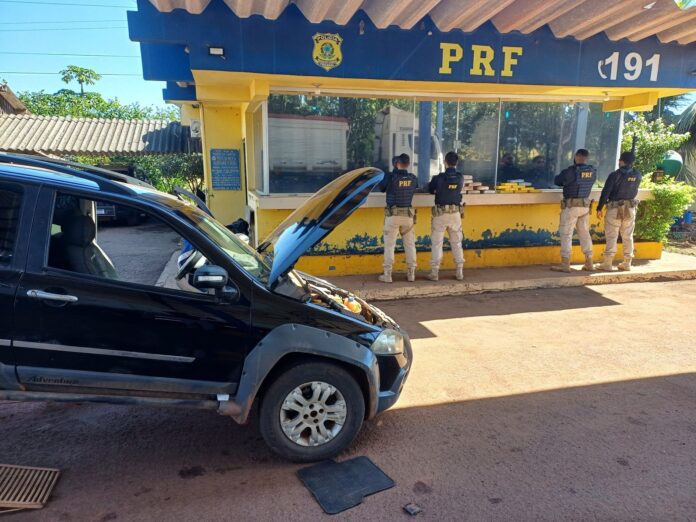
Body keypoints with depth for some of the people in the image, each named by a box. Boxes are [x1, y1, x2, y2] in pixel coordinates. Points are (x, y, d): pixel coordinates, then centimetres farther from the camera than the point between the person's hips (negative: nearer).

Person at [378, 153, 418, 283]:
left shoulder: (391, 176, -11)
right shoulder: (413, 178, 0)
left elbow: (381, 188, 5)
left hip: (393, 215, -3)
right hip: (408, 215, 3)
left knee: (389, 245, 3)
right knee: (410, 244, 11)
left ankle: (387, 274, 3)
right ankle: (411, 273, 15)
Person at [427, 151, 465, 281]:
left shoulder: (439, 177, -12)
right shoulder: (460, 178, -2)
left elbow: (430, 190, 4)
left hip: (440, 213, -3)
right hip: (456, 213, 3)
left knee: (437, 243, 3)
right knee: (457, 243, 11)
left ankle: (434, 272, 4)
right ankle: (460, 272, 13)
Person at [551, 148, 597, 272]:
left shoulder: (571, 171, -15)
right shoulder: (593, 171, 2)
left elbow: (557, 181, -3)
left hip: (571, 205, -6)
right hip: (585, 205, 6)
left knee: (566, 234, -1)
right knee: (585, 233, 14)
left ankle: (565, 264, -1)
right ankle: (589, 263, 19)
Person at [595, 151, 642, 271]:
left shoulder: (615, 175, -13)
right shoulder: (637, 176, 2)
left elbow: (605, 192, -13)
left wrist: (599, 208, -5)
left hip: (615, 208, -4)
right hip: (630, 208, 4)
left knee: (611, 236, -2)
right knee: (628, 236, 10)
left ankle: (607, 263, -3)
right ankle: (627, 263, 14)